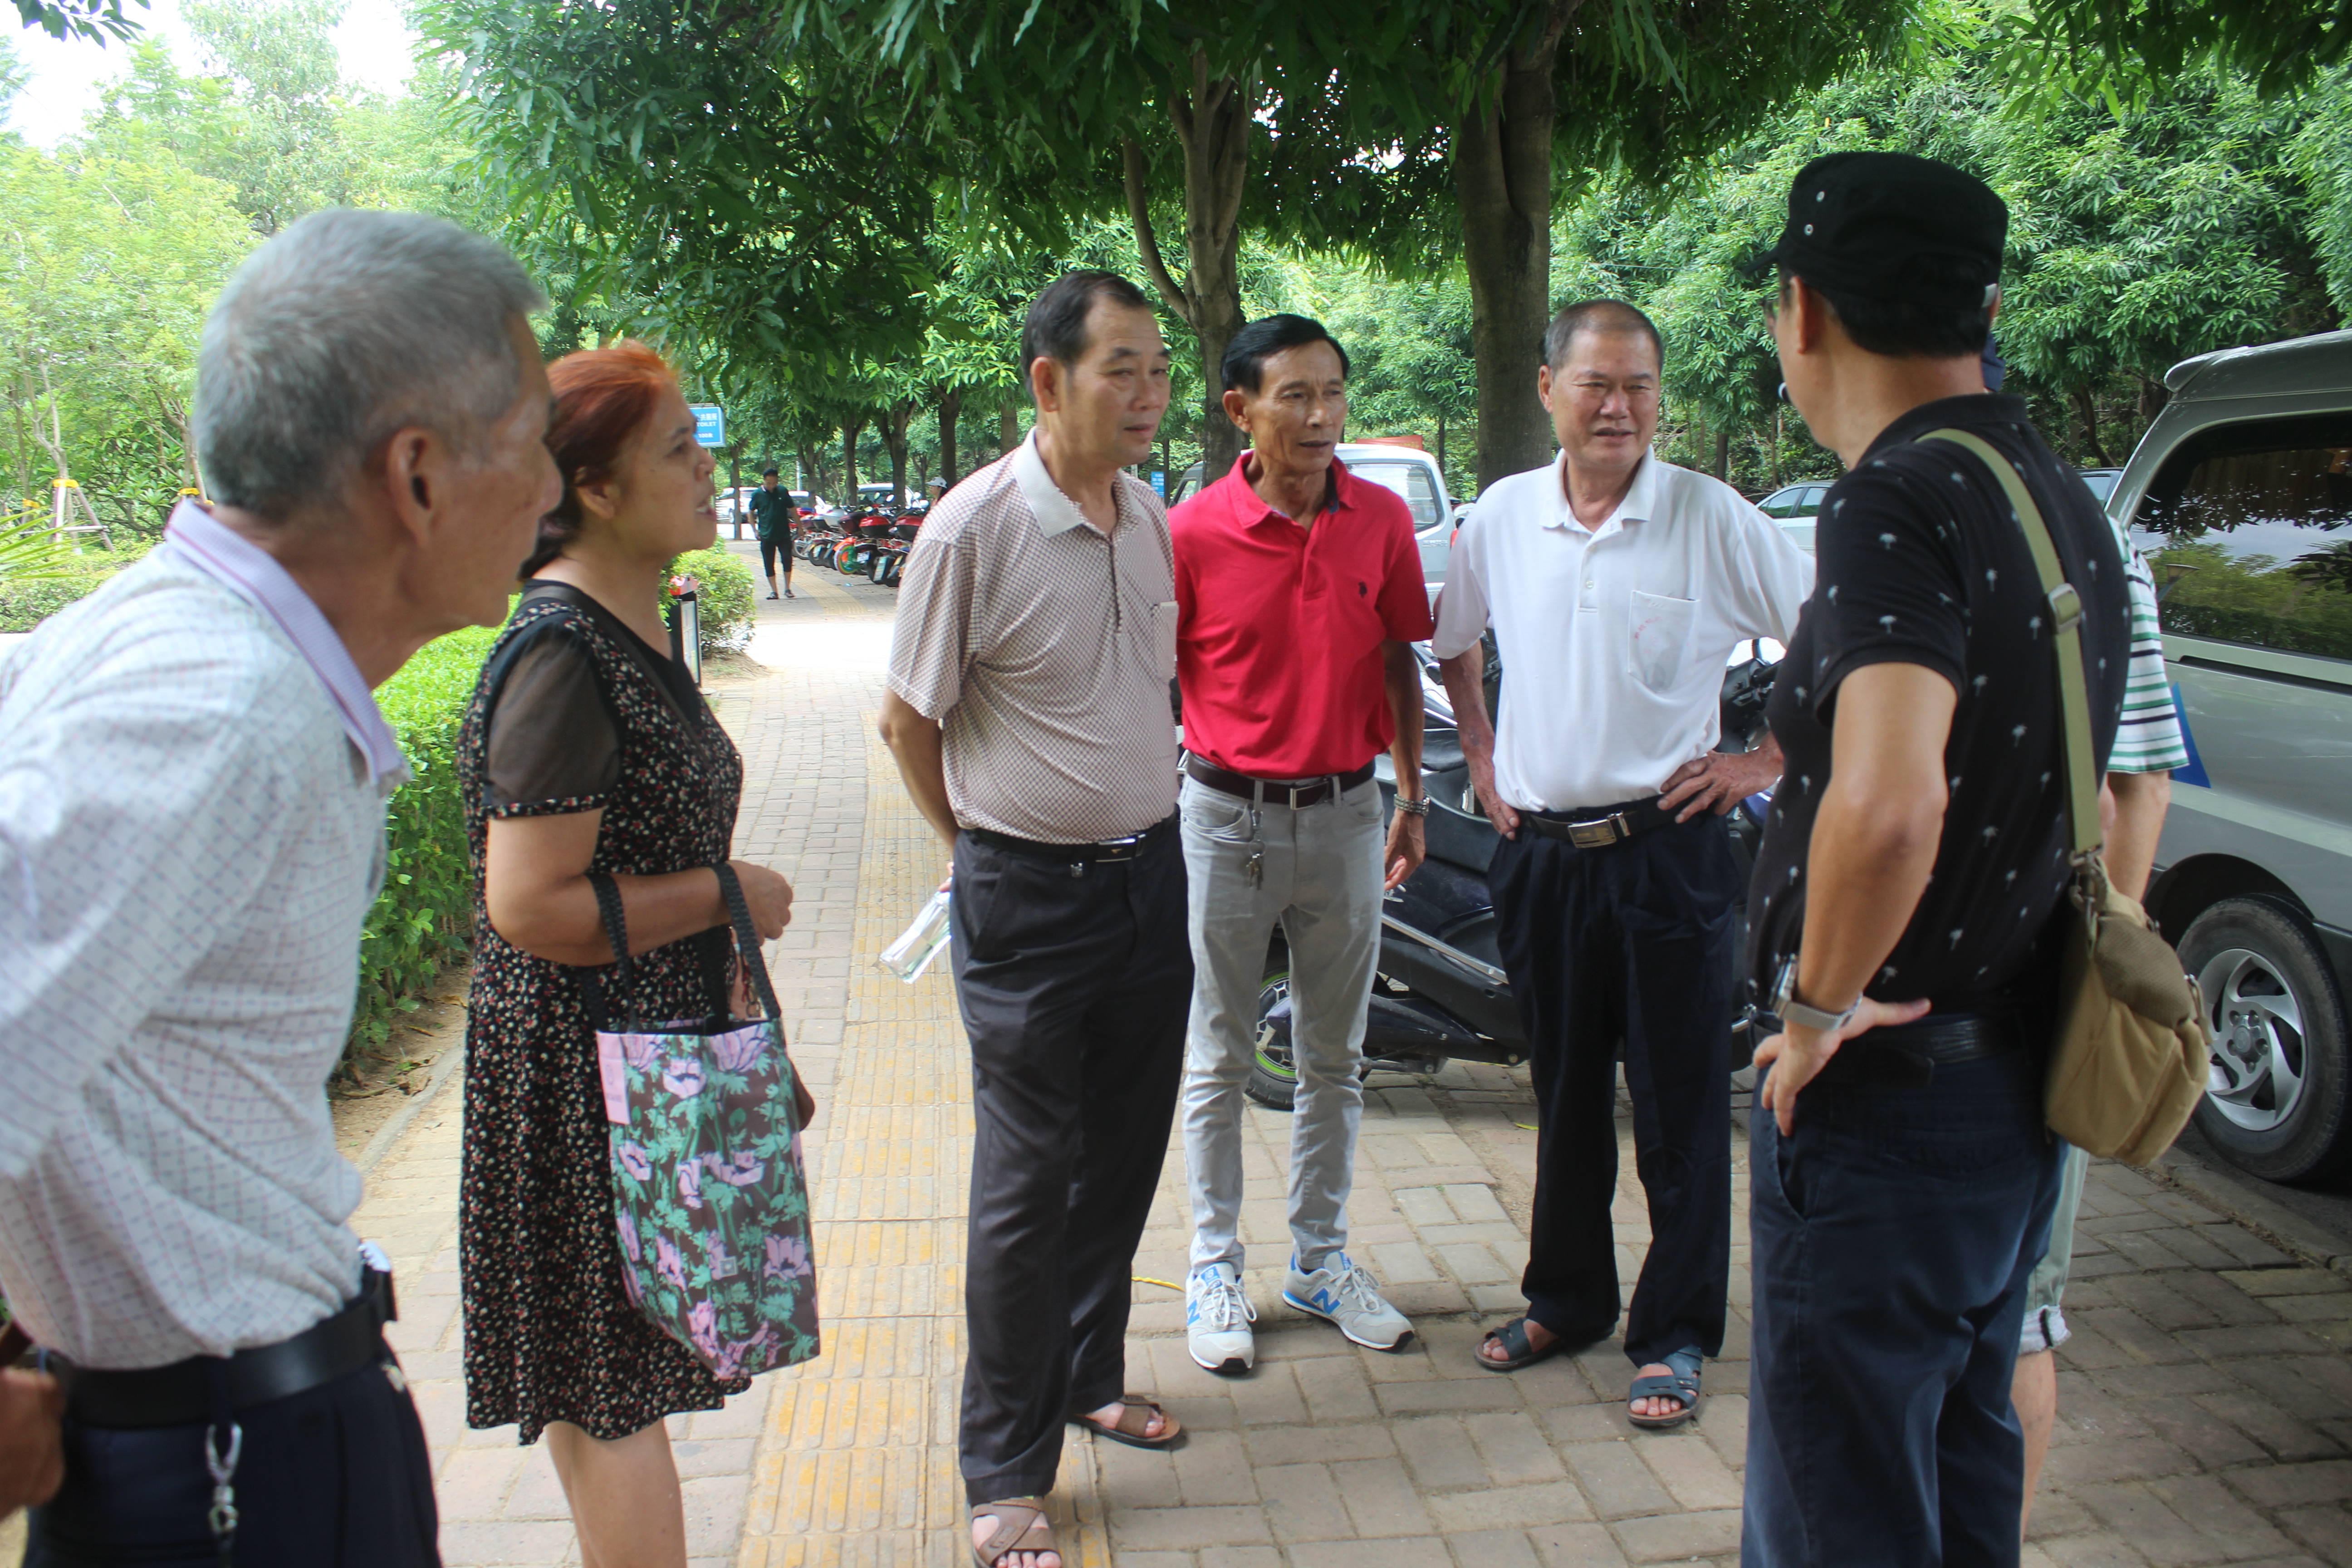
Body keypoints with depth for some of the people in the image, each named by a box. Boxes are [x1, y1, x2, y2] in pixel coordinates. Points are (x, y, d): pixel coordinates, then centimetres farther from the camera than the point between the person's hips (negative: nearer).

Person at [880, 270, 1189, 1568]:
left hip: (1152, 870, 6)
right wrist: (985, 852, 2)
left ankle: (1089, 1377, 38)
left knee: (1124, 1156, 17)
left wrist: (1139, 818, 15)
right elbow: (907, 719, -7)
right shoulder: (975, 526, -15)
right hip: (1029, 898, -6)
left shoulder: (1151, 519, 4)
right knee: (1027, 1182, 1)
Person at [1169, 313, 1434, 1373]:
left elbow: (1399, 661, 8)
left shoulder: (1382, 519, -1)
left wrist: (1412, 798, 7)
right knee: (1218, 1059, 10)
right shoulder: (1191, 532, -10)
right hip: (1227, 815, -3)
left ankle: (1320, 1259, 31)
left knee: (1334, 1057, 14)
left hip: (1345, 815, 3)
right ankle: (1215, 1266, 26)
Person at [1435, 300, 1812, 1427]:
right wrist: (1483, 764, 13)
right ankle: (1566, 1301, 32)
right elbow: (1452, 644, 20)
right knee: (1565, 1097, 16)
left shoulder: (1712, 518, -7)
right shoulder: (1503, 515, 4)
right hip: (1539, 851, 4)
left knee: (1680, 1108, 5)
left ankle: (1675, 1334, 20)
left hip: (1667, 847, -3)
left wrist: (1768, 760, -6)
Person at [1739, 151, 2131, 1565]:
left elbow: (1887, 804, -36)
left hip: (1882, 1096, -9)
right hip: (2021, 1083, 9)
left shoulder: (1900, 503, -21)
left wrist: (1822, 1000, -20)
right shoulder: (2067, 502, 9)